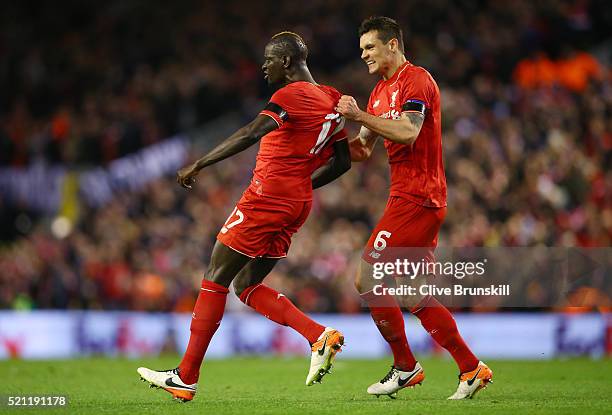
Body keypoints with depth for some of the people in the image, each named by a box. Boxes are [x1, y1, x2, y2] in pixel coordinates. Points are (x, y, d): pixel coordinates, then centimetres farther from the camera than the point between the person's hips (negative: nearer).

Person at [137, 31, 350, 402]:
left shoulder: (291, 95, -12)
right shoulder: (331, 100, 14)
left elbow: (250, 134, -26)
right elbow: (342, 161, 19)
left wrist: (199, 165, -25)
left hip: (267, 198, -8)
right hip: (298, 203, 8)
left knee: (216, 279, 0)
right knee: (247, 286, 14)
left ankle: (186, 378, 2)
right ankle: (321, 336, -2)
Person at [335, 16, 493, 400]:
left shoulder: (416, 80, -9)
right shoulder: (380, 91, 21)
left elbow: (408, 132, -24)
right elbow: (362, 151, 21)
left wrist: (360, 115, -21)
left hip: (415, 199, -10)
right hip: (414, 199, 10)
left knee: (367, 280, -9)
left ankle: (405, 367, 1)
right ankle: (471, 368, 10)